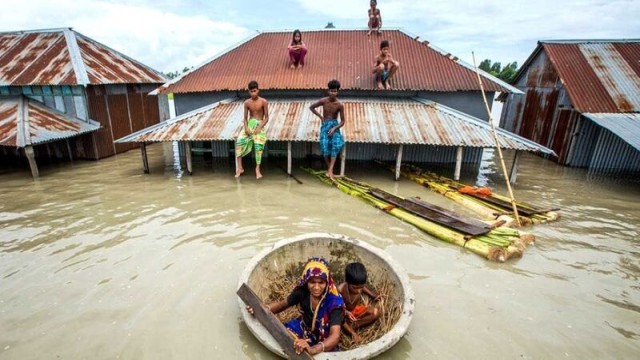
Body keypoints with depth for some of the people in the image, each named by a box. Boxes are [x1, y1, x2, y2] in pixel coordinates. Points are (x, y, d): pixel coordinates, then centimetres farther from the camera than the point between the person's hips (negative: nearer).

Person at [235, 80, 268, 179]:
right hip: (249, 124, 2)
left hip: (259, 125, -2)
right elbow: (245, 118, 6)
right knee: (239, 141, -19)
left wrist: (259, 128, -16)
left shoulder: (263, 102, -4)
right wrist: (246, 128, -13)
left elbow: (266, 118, -4)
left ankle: (257, 169, -9)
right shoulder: (247, 102, 3)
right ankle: (239, 168, -11)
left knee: (258, 145, -24)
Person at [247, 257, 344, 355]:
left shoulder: (334, 302, -32)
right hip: (303, 328, 3)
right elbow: (282, 304, -3)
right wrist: (264, 309, -23)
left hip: (323, 342, -3)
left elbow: (335, 336, -41)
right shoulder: (302, 291, -20)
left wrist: (312, 349, -59)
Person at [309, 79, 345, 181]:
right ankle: (329, 169, 0)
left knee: (336, 144, -28)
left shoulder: (340, 105, -6)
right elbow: (311, 107, 11)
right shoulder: (323, 101, -4)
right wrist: (321, 117, 5)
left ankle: (330, 170, -28)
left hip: (335, 126, 0)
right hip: (325, 125, 0)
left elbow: (342, 121, -2)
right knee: (325, 148, -21)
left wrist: (334, 128, -19)